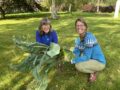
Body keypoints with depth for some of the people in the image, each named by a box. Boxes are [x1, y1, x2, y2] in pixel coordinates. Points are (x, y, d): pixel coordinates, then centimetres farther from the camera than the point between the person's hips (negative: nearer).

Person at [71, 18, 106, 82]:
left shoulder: (89, 37, -28)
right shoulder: (79, 38, -2)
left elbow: (86, 57, -29)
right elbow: (76, 51, 1)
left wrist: (73, 60, -23)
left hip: (99, 62, -9)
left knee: (78, 65, -27)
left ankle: (93, 71, 3)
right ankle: (92, 69, 11)